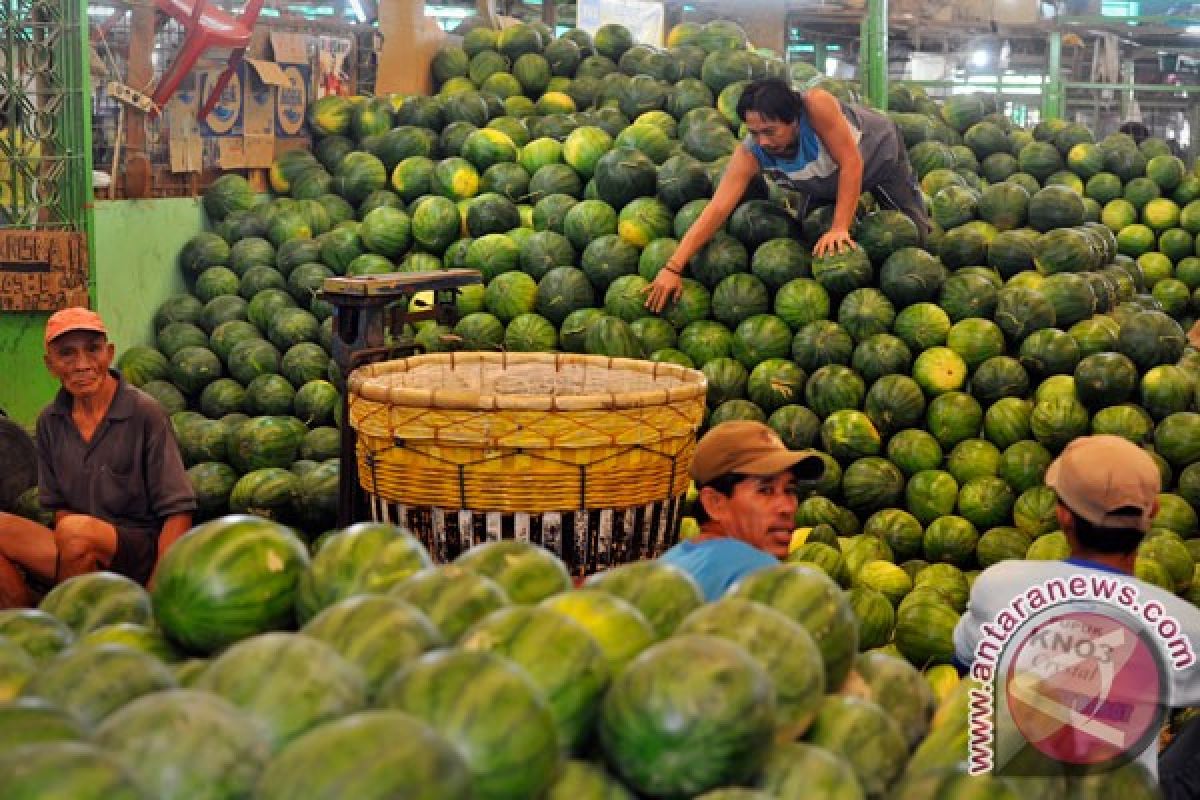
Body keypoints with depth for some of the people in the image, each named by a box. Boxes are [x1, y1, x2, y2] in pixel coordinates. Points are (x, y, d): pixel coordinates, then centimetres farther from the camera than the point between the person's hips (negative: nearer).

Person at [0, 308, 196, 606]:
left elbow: (177, 512, -9)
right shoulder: (50, 422, 7)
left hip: (139, 554, -4)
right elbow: (58, 506, 15)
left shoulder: (144, 413, -8)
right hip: (82, 558, 5)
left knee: (78, 529, -34)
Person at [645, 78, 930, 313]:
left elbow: (851, 162, -41)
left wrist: (839, 229, -44)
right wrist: (672, 268, -49)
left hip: (879, 152, -3)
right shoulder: (748, 155, -35)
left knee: (914, 236, 3)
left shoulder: (816, 105, -47)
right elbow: (717, 209, -40)